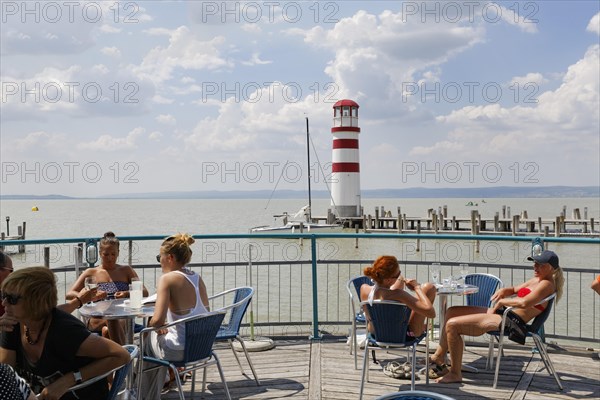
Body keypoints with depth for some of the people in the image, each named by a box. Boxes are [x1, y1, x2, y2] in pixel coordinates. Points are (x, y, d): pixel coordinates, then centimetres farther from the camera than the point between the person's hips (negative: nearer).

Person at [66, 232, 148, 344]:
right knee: (112, 318, -39)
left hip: (123, 318, 1)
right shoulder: (91, 273, 16)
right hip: (97, 320, 0)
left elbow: (144, 292, 10)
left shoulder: (126, 271, 20)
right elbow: (69, 295, 4)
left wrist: (127, 294, -12)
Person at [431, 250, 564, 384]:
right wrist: (503, 291, 6)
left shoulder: (547, 284, -12)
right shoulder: (537, 280, 18)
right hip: (503, 313, 11)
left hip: (511, 321, -11)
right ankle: (439, 356, 15)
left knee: (452, 324, -17)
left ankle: (455, 374, -6)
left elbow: (524, 303, -29)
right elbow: (514, 289, 30)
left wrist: (502, 301, -13)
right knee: (452, 312, 13)